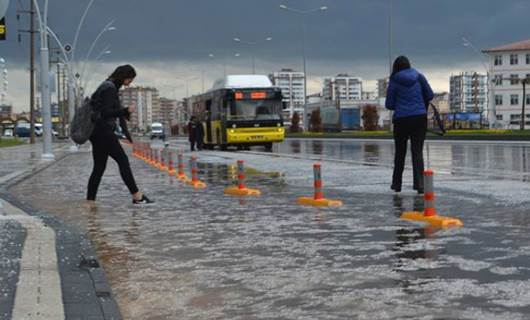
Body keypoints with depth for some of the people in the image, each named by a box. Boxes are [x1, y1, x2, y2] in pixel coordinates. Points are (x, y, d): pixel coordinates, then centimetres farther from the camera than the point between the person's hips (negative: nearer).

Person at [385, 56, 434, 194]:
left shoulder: (394, 80, -1)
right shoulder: (419, 76, 4)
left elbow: (389, 105, -1)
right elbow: (430, 95, 4)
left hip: (401, 119, -1)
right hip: (420, 118, 1)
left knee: (400, 152, 13)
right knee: (417, 151, -1)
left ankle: (397, 184, 21)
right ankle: (419, 184, -14)